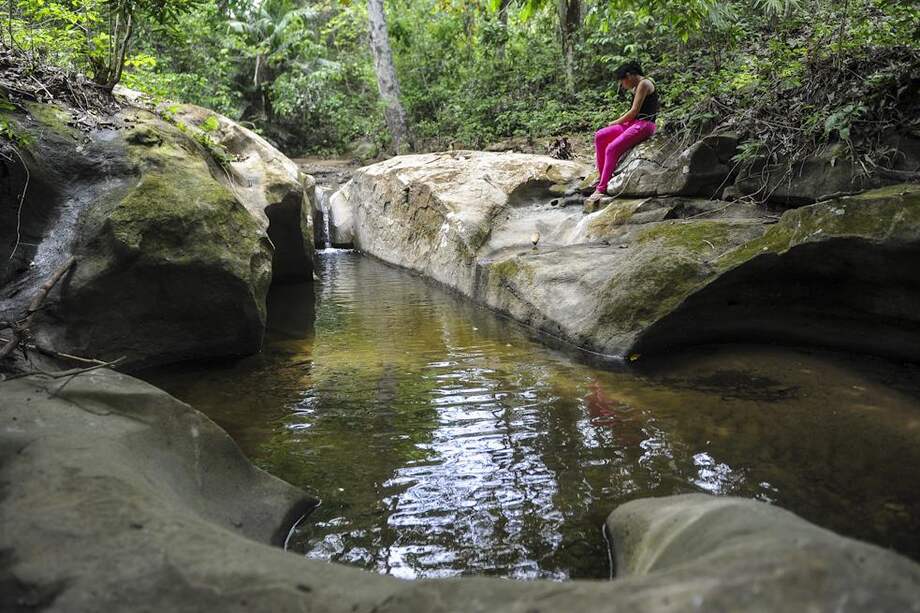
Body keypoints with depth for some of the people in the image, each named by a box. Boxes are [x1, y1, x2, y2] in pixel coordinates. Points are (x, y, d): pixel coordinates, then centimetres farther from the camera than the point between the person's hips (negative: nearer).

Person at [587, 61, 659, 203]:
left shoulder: (644, 84, -10)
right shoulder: (639, 85, 21)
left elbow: (634, 111, -15)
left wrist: (616, 122, -4)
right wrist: (618, 122, 6)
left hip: (644, 125, -10)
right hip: (634, 124, 10)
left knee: (612, 149, -23)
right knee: (600, 136, -1)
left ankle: (601, 188, -24)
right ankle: (602, 177, -3)